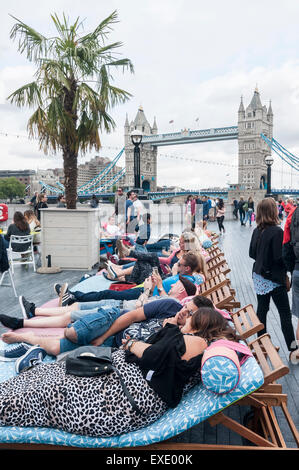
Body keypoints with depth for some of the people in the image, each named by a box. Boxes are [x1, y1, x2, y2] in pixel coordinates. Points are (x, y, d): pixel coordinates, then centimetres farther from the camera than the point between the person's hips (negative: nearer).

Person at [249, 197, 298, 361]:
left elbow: (252, 253, 9)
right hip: (274, 278, -6)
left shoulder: (257, 231, 2)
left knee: (262, 309, 14)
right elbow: (280, 257, -19)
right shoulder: (277, 231, -19)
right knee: (285, 313, 4)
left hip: (259, 276, 6)